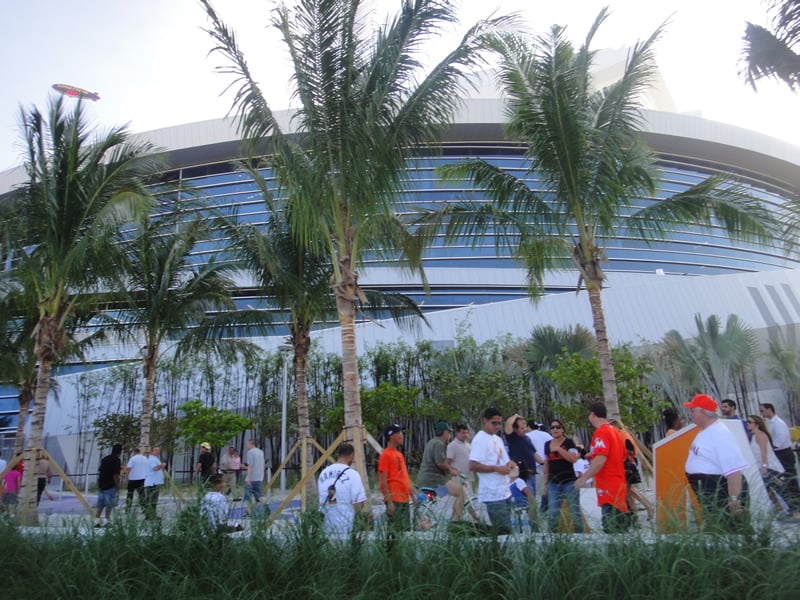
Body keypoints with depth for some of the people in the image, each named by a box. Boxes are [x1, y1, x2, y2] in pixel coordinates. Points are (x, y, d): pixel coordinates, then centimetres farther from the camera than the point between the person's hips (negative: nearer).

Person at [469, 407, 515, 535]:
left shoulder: (498, 439, 16)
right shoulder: (480, 439, -12)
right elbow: (473, 466, -20)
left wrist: (510, 464, 4)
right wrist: (497, 469, -21)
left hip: (505, 492, 9)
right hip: (493, 495, -9)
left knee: (506, 529, 14)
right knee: (503, 531, -11)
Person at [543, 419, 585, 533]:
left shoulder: (569, 442, -4)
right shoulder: (547, 444, 10)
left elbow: (574, 459, -18)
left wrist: (559, 449, -21)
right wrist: (546, 481, 14)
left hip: (569, 482, -4)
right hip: (553, 483, 4)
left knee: (575, 512, 1)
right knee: (552, 514, 1)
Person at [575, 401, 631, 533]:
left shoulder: (601, 432, -13)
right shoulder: (615, 431, 15)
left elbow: (601, 459, -22)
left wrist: (584, 478, -18)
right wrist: (593, 456, 27)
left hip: (608, 488, -9)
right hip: (620, 486, 9)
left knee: (611, 528, -9)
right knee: (621, 528, 12)